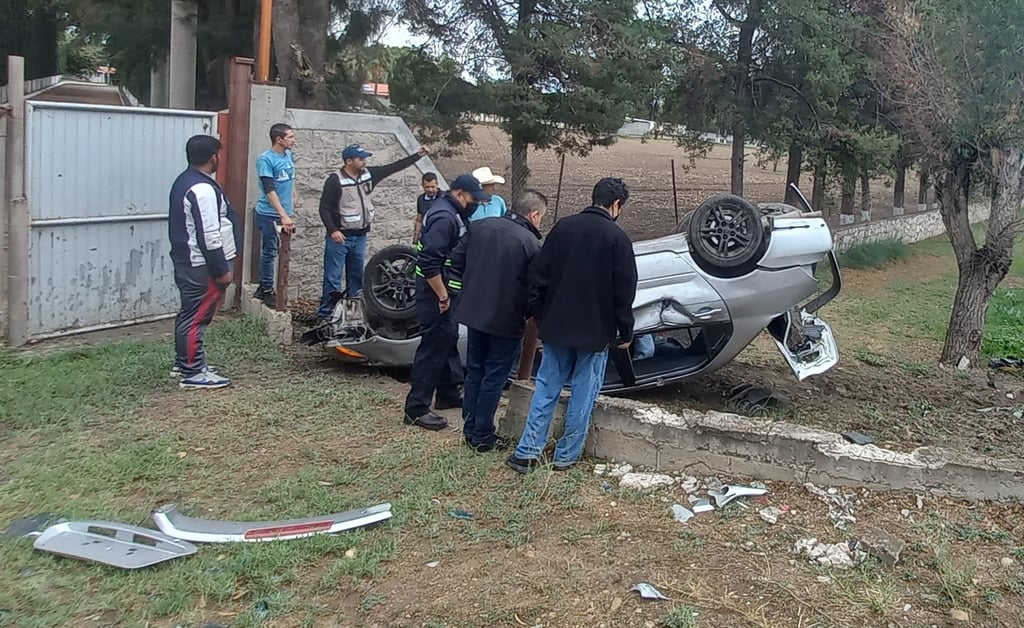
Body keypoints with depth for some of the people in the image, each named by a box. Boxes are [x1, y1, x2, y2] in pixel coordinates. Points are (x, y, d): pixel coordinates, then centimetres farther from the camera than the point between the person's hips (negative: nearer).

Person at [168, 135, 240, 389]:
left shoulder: (184, 181, 12)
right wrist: (221, 270, -19)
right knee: (197, 317, -5)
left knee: (189, 314, 19)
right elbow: (209, 236, -25)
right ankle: (194, 373, 0)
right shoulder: (203, 189, -22)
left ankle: (184, 363, 29)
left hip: (186, 260, 11)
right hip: (202, 265, -11)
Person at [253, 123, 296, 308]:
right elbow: (269, 190, -20)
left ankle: (264, 289, 22)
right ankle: (267, 290, 10)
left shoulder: (288, 155, 8)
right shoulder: (265, 159, -14)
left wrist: (292, 210, 20)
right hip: (269, 215, -7)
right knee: (270, 252, -1)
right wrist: (284, 216, -25)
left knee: (270, 252, 13)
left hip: (285, 214, 7)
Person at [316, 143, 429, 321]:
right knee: (332, 278, -5)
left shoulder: (369, 174, 2)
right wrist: (332, 230, -24)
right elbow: (324, 208, -14)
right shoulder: (335, 180, -14)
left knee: (357, 277, 13)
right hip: (339, 236, -6)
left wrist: (418, 155, 3)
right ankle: (325, 314, 0)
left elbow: (394, 167, 6)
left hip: (360, 236, 6)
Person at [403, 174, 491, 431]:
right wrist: (442, 296, -24)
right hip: (436, 291, -11)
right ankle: (416, 409, -2)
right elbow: (429, 262, -29)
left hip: (444, 288, 11)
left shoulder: (449, 211, 10)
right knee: (433, 347, -7)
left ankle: (448, 394, 34)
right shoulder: (444, 218, -23)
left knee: (448, 341, 20)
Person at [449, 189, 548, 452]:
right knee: (494, 376, 6)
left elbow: (457, 260, 6)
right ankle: (483, 437, 13)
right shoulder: (530, 243, -17)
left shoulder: (480, 226, 1)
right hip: (506, 319, -6)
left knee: (474, 371, 17)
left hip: (474, 311, 6)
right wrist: (530, 314, 5)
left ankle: (470, 430, 25)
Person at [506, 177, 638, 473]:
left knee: (546, 388, 11)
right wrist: (625, 332, 0)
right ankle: (566, 455, 13)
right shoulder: (616, 237, -10)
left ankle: (527, 452, 9)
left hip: (557, 326, 4)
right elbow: (624, 291, -10)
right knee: (584, 392, 8)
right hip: (595, 331, -4)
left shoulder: (563, 227, 2)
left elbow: (538, 274, 4)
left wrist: (540, 316, 12)